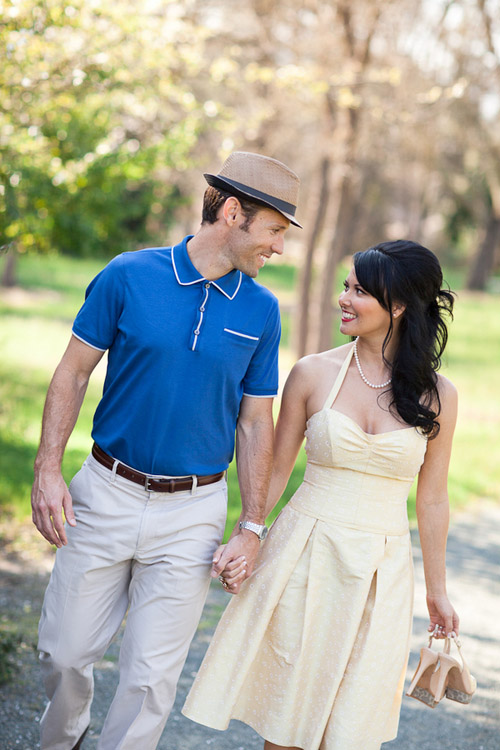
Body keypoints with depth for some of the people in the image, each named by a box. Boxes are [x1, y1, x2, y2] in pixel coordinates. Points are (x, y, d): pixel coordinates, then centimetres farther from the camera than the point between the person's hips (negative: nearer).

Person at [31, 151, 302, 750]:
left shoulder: (261, 310, 1)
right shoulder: (129, 275, -6)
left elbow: (255, 423, 5)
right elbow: (73, 373, 1)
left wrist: (251, 529, 1)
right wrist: (47, 471, -7)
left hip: (192, 510, 1)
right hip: (106, 494, 0)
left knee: (151, 676, 2)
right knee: (64, 653, 9)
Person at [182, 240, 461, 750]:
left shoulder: (436, 396, -2)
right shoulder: (314, 373, -3)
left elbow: (431, 499, 7)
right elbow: (276, 472, 6)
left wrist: (436, 589, 13)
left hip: (380, 570, 0)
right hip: (304, 556, 0)